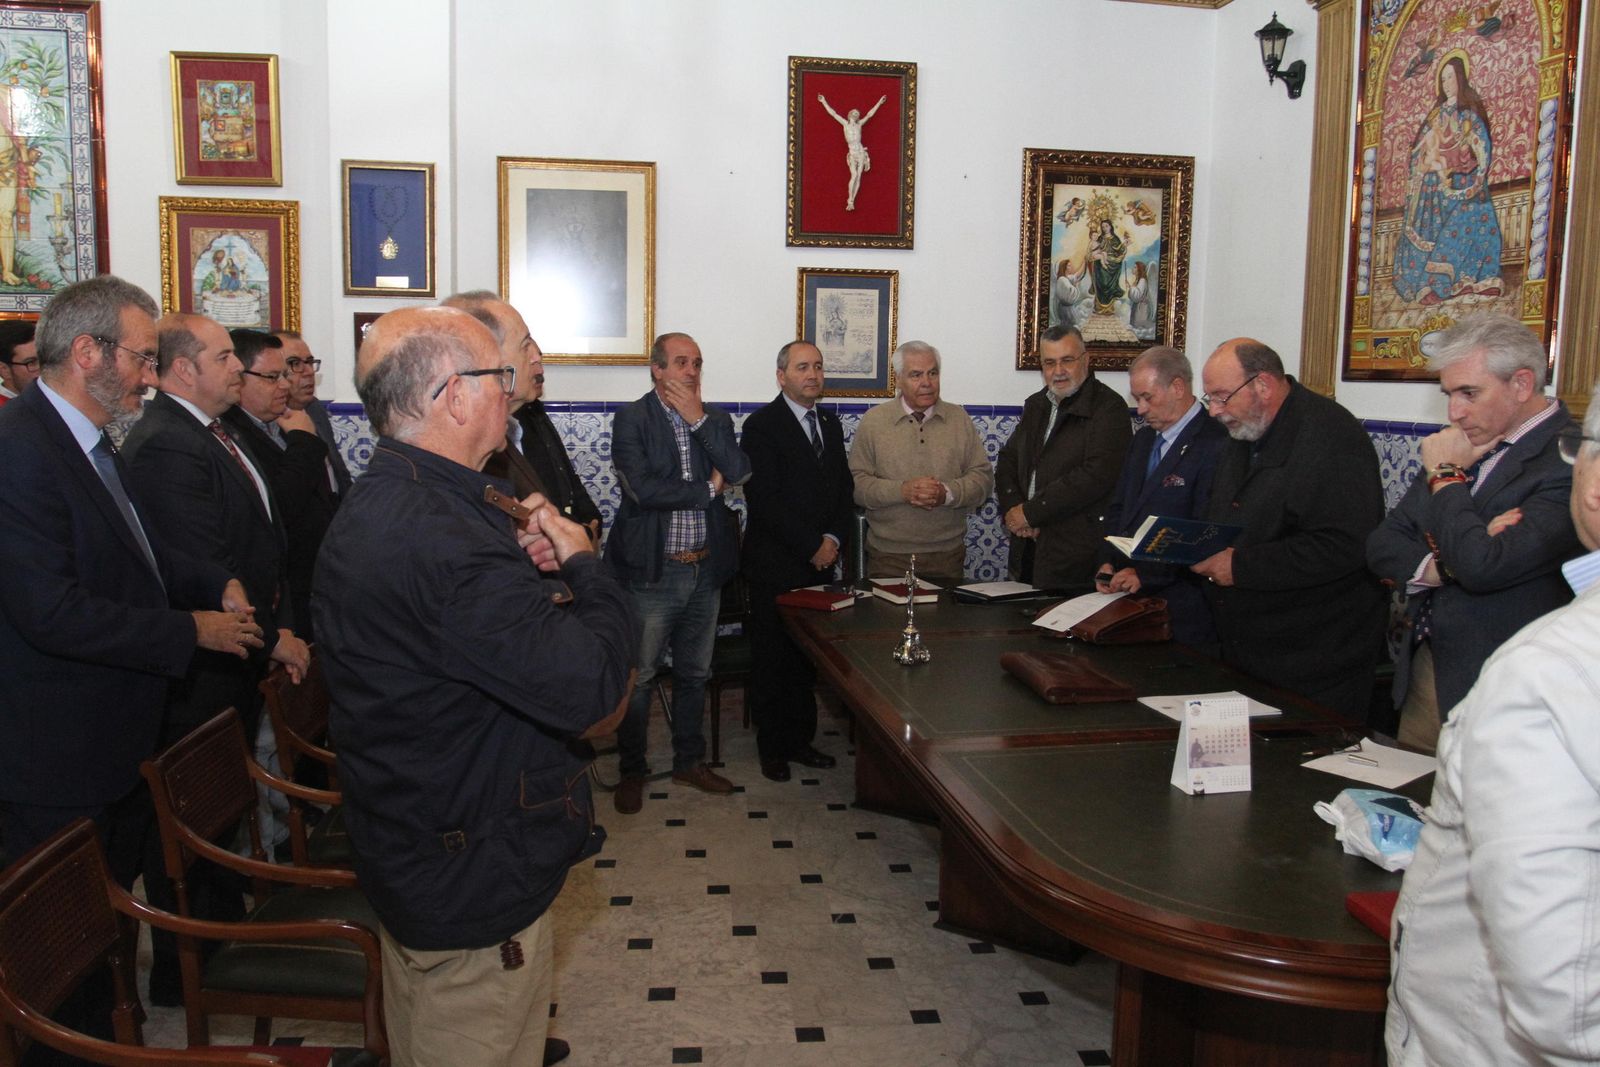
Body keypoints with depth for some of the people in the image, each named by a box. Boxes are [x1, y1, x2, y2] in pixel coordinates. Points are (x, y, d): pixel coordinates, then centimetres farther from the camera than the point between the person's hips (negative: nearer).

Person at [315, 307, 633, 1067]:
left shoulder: (378, 506, 5)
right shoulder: (439, 538, -31)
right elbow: (591, 687, -32)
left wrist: (523, 564, -6)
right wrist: (583, 566, -15)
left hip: (413, 855, 11)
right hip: (472, 887, -11)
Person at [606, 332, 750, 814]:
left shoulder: (716, 419, 7)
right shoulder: (632, 420, -8)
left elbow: (740, 472, -9)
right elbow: (643, 488, -21)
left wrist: (699, 420, -13)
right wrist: (709, 489, -10)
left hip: (706, 570, 5)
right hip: (652, 571, -5)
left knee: (695, 673, 17)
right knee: (638, 676, 4)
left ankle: (689, 760, 33)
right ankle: (632, 770, 20)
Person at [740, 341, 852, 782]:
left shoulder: (831, 424, 13)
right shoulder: (762, 425, -8)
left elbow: (844, 488, 14)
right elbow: (764, 499, -16)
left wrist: (835, 539, -3)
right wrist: (812, 547, -15)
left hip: (820, 563, 6)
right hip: (775, 566, -6)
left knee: (808, 656, 11)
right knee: (772, 658, 4)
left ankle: (801, 740, 24)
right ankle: (773, 748, 17)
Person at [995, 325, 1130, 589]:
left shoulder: (1108, 407, -8)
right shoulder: (1036, 405, 16)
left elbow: (1096, 476, -19)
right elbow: (1007, 460, 17)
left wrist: (1030, 513, -16)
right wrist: (1012, 508, -4)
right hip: (1026, 545, 7)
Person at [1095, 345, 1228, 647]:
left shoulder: (1215, 444, -13)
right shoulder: (1143, 440, 15)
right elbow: (1116, 509, 17)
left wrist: (1145, 574, -19)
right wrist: (1107, 563, 2)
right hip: (1128, 599, 7)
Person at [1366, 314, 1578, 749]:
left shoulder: (1572, 464, -17)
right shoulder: (1466, 447, 8)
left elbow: (1482, 567, -28)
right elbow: (1382, 545, 7)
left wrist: (1446, 474, -14)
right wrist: (1441, 565, -14)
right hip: (1424, 673, 7)